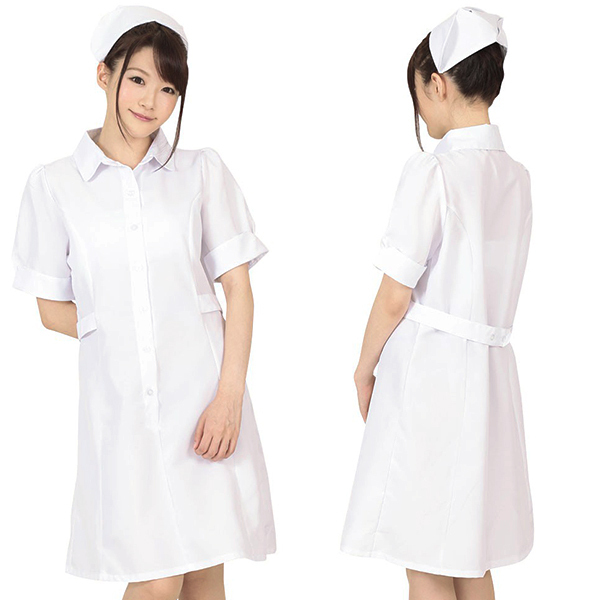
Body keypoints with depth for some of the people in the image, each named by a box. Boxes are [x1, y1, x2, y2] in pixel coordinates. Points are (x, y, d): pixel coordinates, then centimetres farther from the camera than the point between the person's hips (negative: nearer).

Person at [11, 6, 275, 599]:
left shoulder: (202, 171, 4)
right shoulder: (53, 184, 3)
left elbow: (238, 288, 2)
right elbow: (52, 308, 8)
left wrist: (230, 394, -6)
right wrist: (119, 334, 0)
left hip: (201, 395, 1)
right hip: (119, 401, -1)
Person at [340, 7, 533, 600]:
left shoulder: (433, 169, -15)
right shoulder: (516, 176, 7)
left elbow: (396, 296, -13)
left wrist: (365, 368, 1)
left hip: (428, 368, -7)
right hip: (491, 364, 8)